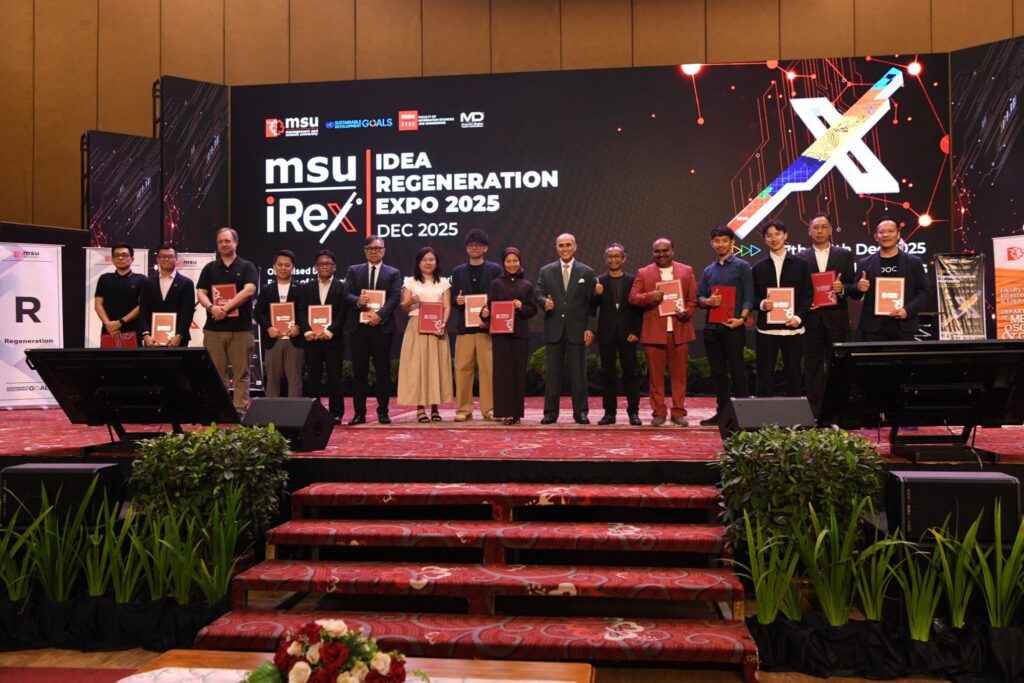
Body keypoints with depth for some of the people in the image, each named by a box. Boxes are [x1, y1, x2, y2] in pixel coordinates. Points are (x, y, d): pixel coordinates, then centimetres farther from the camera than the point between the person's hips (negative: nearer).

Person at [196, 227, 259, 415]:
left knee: (241, 373, -1)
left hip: (241, 328, -3)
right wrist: (211, 307, -14)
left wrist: (226, 307, -15)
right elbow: (200, 293, 7)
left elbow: (249, 290, -9)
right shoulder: (209, 268, 14)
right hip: (214, 328, 3)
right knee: (216, 373, 4)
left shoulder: (246, 267, 5)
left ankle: (240, 410, 3)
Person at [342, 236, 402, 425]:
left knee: (383, 371, 2)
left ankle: (383, 412, 10)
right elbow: (346, 294, 4)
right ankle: (359, 413, 9)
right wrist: (357, 301, -18)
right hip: (358, 326, 1)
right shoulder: (353, 270, 14)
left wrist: (380, 314, -17)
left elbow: (395, 297, -3)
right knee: (359, 371, 3)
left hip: (382, 326, -1)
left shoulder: (393, 273, 9)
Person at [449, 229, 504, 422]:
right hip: (464, 326, 2)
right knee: (462, 368, 0)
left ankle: (489, 408, 4)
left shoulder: (495, 270, 8)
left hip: (487, 326, -2)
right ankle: (463, 408, 8)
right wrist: (457, 301, -10)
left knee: (488, 368, -3)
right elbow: (453, 298, 13)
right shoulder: (458, 271, 15)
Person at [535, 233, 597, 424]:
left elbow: (591, 303, 3)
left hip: (577, 329, -1)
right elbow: (539, 294, 6)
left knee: (578, 372, 2)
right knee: (552, 372, 3)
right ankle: (550, 412, 9)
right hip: (553, 329, 1)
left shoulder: (586, 272, 7)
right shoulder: (546, 271, 10)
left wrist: (590, 328, -4)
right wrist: (544, 302, -18)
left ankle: (580, 412, 9)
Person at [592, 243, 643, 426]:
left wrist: (636, 332, -6)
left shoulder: (633, 280, 4)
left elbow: (639, 307, 2)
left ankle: (633, 412, 6)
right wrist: (596, 295, -19)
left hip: (627, 334, -1)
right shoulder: (599, 282, 6)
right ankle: (609, 412, 9)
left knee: (631, 373, 1)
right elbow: (592, 308, 0)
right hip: (606, 334, 1)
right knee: (608, 374, 4)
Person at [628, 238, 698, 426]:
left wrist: (687, 312, -10)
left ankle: (678, 412, 11)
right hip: (654, 331, -1)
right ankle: (658, 412, 10)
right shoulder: (643, 273, 8)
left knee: (679, 374, 4)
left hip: (680, 330, 1)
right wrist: (650, 297, -17)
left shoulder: (686, 271, 11)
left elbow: (693, 298, 9)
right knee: (656, 375, 2)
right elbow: (633, 298, 1)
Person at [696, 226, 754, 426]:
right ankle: (722, 412, 15)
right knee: (718, 372, 9)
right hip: (711, 327, 5)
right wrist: (707, 301, -8)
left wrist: (742, 318, -18)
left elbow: (748, 296, -4)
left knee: (737, 371, -4)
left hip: (733, 327, -5)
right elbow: (699, 298, 15)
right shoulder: (708, 271, 16)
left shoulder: (741, 266, 2)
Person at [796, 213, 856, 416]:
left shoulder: (844, 255, 10)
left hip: (836, 318, 0)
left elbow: (852, 285, 7)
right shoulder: (800, 258, 9)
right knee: (813, 367, 3)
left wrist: (842, 288, -14)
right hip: (811, 318, 0)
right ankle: (814, 413, 7)